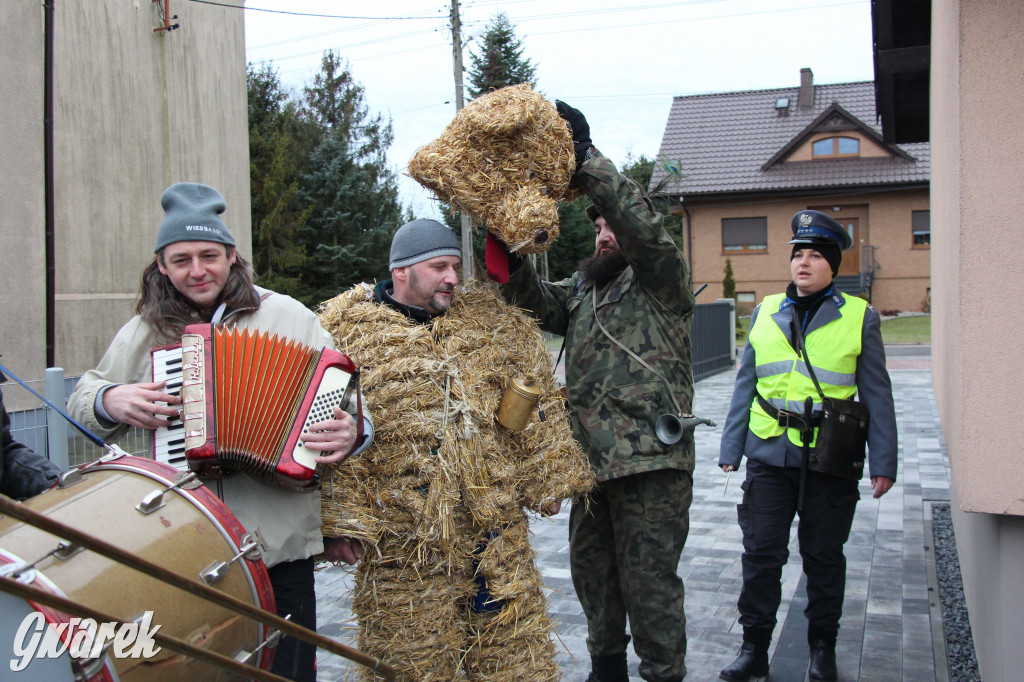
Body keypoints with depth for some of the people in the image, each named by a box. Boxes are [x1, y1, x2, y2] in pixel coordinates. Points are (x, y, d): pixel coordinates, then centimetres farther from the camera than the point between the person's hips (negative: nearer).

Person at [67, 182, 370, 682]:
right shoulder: (145, 331, 9)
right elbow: (81, 400, 19)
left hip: (279, 545, -1)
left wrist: (350, 433, -18)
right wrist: (110, 400, -4)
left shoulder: (287, 316, 2)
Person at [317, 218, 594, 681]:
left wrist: (549, 479, 11)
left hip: (496, 522, 4)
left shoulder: (488, 318, 8)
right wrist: (344, 520, -11)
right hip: (402, 537, -3)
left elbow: (536, 409, 13)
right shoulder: (345, 330, -5)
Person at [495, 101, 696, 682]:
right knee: (592, 571, 19)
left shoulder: (663, 280, -3)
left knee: (649, 580, -1)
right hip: (591, 460, 8)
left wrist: (587, 158, -24)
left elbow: (643, 225, -20)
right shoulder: (583, 292, 18)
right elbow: (537, 302, 2)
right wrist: (510, 255, -17)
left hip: (652, 464, -7)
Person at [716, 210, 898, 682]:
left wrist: (883, 462, 0)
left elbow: (876, 394, 4)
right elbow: (746, 385, 12)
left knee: (823, 557, 10)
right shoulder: (766, 312, 9)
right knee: (761, 553, 4)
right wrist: (731, 449, 9)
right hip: (769, 456, 2)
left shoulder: (859, 317, 2)